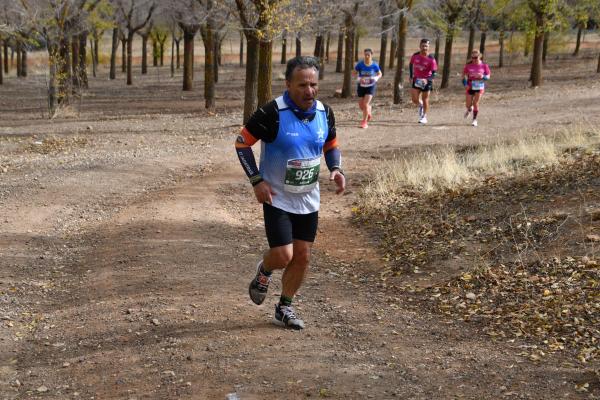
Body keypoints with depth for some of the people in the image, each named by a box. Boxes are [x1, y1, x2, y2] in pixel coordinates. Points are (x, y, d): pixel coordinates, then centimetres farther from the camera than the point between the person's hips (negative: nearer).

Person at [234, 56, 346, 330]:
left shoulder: (324, 112, -2)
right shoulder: (272, 113, -19)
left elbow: (331, 145, 14)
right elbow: (242, 143, -10)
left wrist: (336, 169, -6)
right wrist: (256, 181, -16)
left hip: (309, 199, 5)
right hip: (277, 198, -5)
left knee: (302, 257, 8)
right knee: (283, 255, -12)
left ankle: (284, 308, 29)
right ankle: (264, 271, 26)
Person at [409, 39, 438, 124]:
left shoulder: (431, 59, -15)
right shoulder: (415, 56, -6)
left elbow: (434, 72, -15)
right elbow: (411, 65, 14)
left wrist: (427, 80, -29)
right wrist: (411, 77, 10)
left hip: (426, 80, -2)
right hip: (416, 79, 2)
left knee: (425, 99, 4)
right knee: (415, 99, -5)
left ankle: (424, 117, 19)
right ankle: (420, 106, 29)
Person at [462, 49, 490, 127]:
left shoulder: (484, 65, -5)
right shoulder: (468, 65, -4)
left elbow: (488, 76, 1)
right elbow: (463, 75, 5)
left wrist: (482, 76, -21)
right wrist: (465, 84, -10)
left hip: (480, 86, -1)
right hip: (470, 86, 2)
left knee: (476, 103, -9)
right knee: (468, 105, 6)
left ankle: (475, 120, 5)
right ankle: (469, 109, 44)